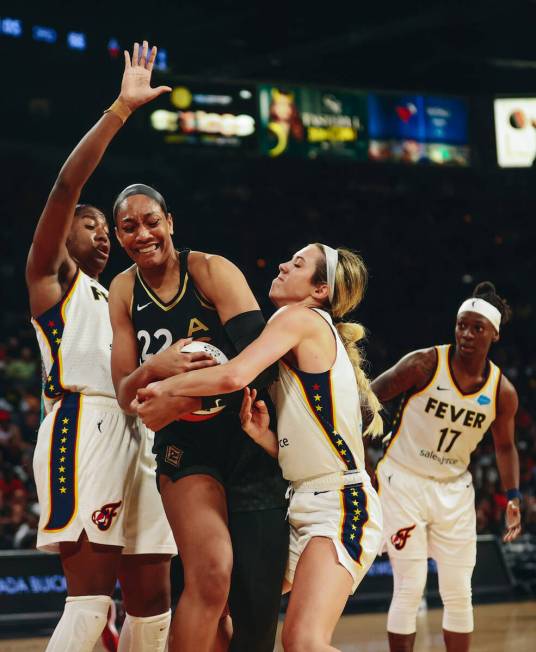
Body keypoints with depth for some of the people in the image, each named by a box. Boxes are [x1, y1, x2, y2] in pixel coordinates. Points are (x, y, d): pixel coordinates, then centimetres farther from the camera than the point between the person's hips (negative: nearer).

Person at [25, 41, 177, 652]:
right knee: (91, 601, -17)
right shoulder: (50, 274, 10)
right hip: (82, 428, -8)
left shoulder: (110, 298, 32)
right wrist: (120, 109, -11)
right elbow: (66, 185, -6)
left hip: (135, 434, 8)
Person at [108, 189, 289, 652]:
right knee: (211, 573, -23)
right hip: (184, 444, 1)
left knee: (258, 604, -1)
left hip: (248, 439, -1)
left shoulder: (211, 270, -8)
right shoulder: (124, 292, 5)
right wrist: (153, 369, -19)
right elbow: (125, 396, 3)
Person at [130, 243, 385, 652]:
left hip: (341, 506, -10)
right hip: (308, 505, 10)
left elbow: (234, 376, -25)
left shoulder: (302, 317, -7)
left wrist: (166, 389, -10)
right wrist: (263, 436, -6)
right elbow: (299, 451, 13)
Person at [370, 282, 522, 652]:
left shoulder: (502, 392, -5)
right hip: (404, 482, -4)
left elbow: (504, 446, 11)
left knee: (459, 594, 6)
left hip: (454, 489, 4)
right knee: (410, 588, -7)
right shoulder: (424, 364, -16)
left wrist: (513, 498, 2)